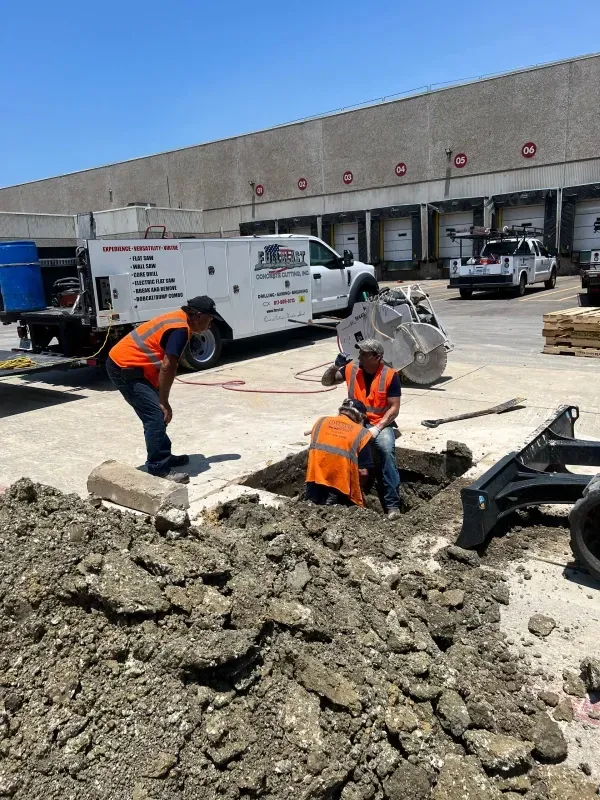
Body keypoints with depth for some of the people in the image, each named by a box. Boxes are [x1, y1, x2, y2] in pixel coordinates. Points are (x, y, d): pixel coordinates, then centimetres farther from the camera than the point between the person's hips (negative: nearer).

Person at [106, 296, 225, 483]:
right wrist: (164, 402, -13)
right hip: (124, 367, -10)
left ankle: (164, 457, 27)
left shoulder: (179, 319, 14)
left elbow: (166, 364, 19)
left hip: (125, 363, 10)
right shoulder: (180, 328, -18)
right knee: (156, 415, -12)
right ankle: (158, 469, -8)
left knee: (156, 413, 16)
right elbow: (167, 367, -21)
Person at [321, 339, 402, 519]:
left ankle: (392, 504, -24)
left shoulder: (390, 376, -11)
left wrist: (377, 428, -21)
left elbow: (394, 408, -10)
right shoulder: (351, 369, -2)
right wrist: (336, 365, -11)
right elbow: (326, 382, 8)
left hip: (381, 424, -2)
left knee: (387, 451, -31)